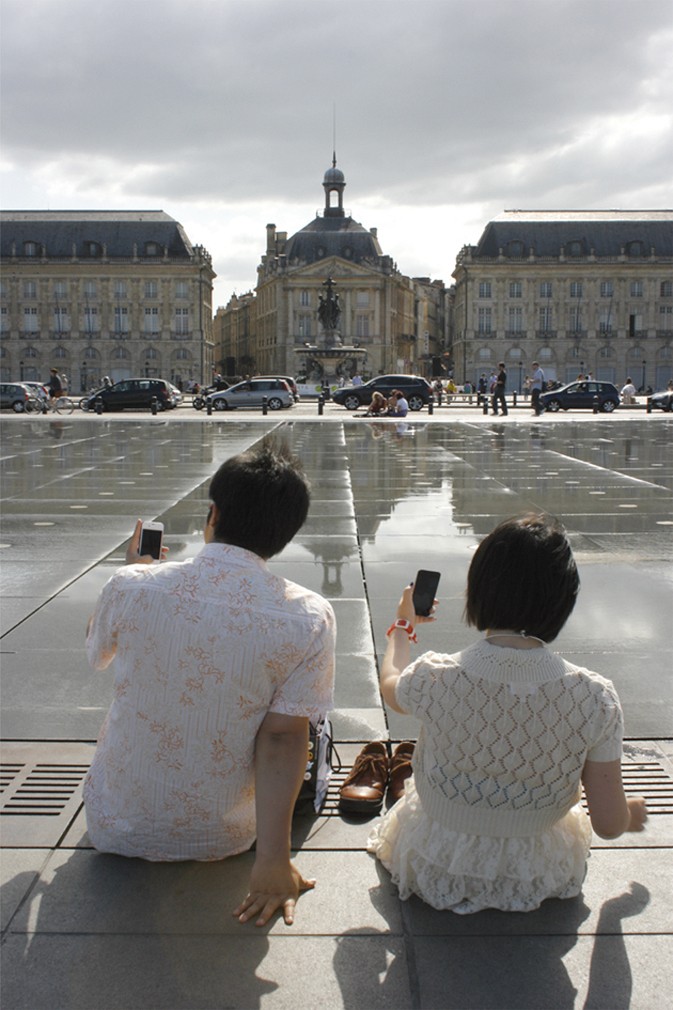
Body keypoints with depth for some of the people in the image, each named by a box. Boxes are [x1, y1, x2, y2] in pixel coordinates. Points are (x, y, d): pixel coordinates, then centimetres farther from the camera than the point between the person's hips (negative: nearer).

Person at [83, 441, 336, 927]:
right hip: (224, 839, -1)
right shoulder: (309, 617, -20)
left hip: (115, 828, 2)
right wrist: (273, 860, -18)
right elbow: (283, 738, -22)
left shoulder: (131, 587, -17)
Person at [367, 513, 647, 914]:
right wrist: (632, 812, 10)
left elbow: (390, 684, 0)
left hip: (437, 870, -1)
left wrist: (403, 624, 22)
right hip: (535, 877, 1)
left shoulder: (435, 679, -26)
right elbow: (609, 824, -16)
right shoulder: (595, 697, -26)